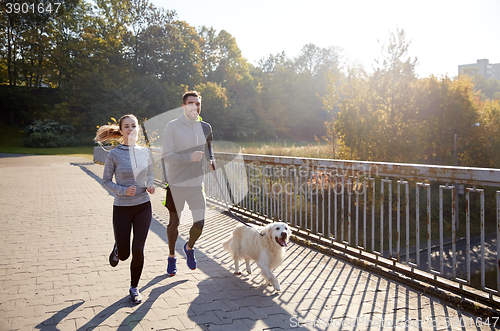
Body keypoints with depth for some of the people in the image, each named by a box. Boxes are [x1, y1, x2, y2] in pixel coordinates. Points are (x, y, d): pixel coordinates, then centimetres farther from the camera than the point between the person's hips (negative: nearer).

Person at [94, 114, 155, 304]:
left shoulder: (145, 152, 1)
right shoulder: (114, 154, -8)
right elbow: (106, 181, -3)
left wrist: (150, 185, -3)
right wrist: (124, 191, -19)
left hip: (143, 207, 2)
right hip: (122, 209, -2)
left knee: (138, 250, -2)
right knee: (124, 254, 4)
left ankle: (134, 287, 21)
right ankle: (117, 249, 44)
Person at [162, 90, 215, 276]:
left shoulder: (205, 127, 5)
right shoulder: (173, 127, -8)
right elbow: (166, 156, -13)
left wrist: (211, 160, 4)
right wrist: (189, 157, -28)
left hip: (196, 183, 3)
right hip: (176, 183, -3)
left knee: (199, 223, -1)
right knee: (174, 222, 11)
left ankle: (189, 247, 32)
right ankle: (171, 257, 33)